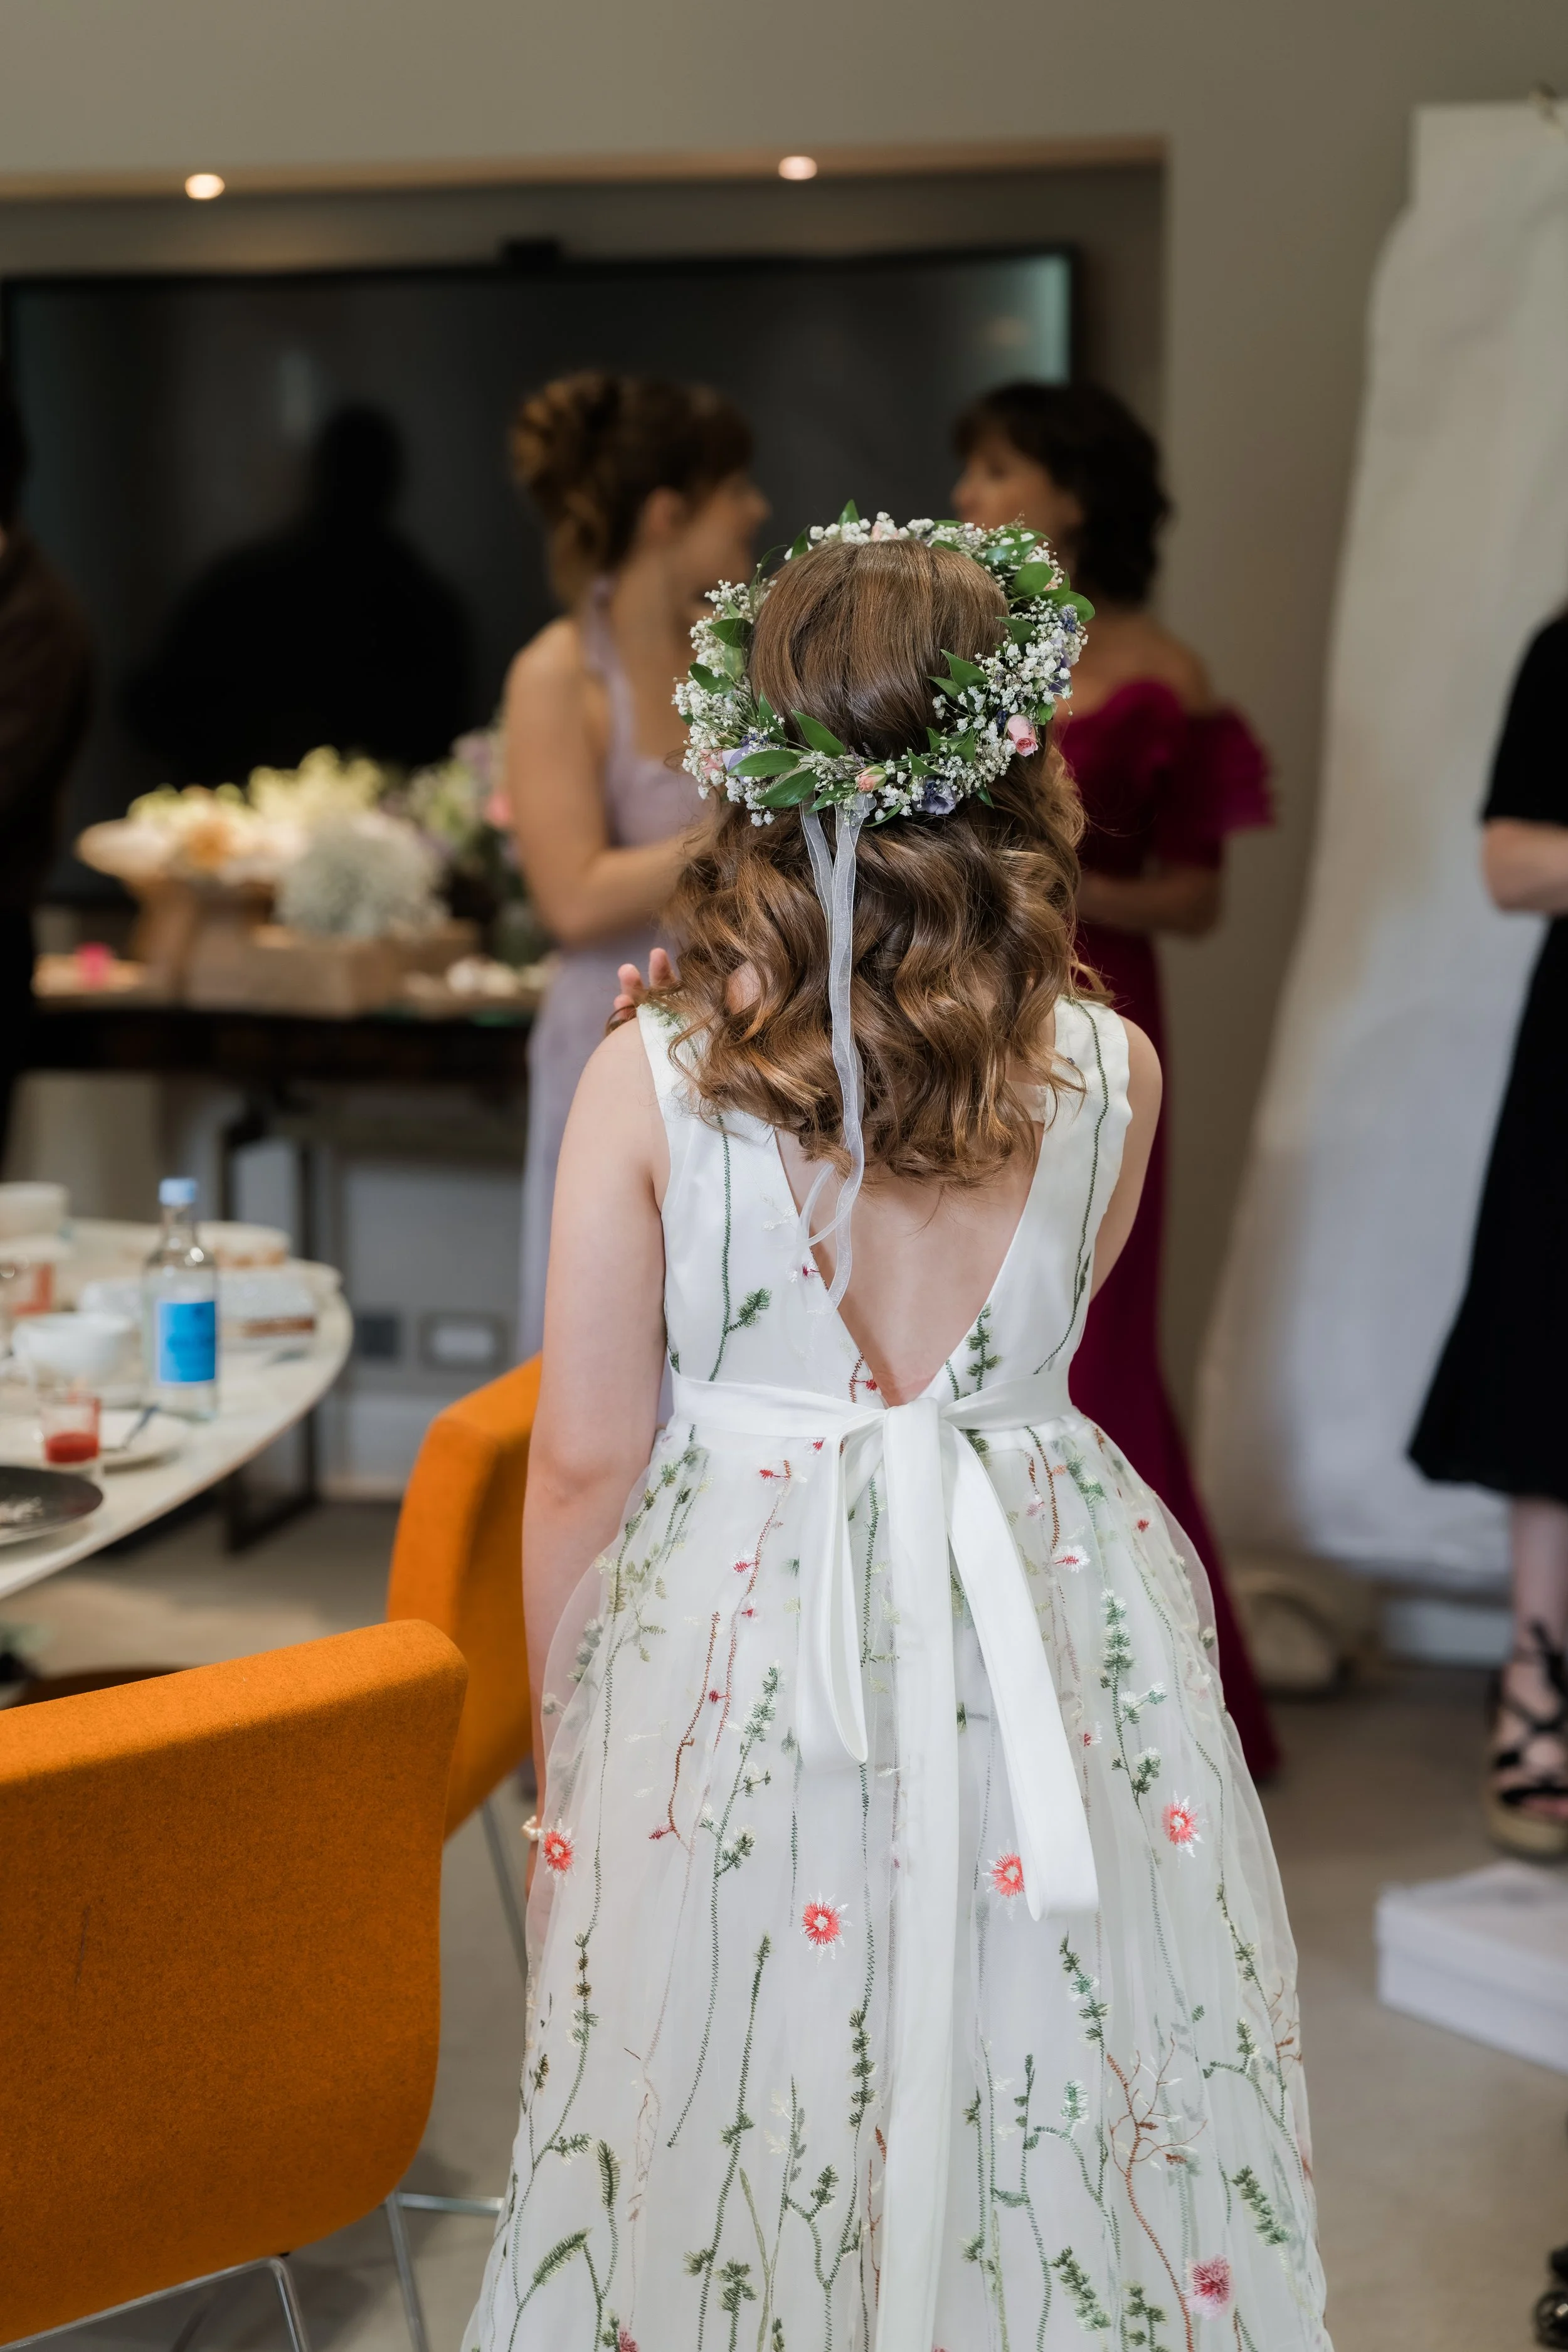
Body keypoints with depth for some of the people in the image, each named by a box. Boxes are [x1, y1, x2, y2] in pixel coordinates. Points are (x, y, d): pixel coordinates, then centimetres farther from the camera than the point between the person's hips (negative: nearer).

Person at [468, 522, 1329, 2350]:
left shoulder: (649, 1076, -13)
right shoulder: (1110, 1074, -8)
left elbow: (586, 1457, -7)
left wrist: (557, 1732, 6)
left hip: (736, 1644, -1)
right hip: (1041, 1647, 1)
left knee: (730, 2152, 14)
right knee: (1036, 2096, 17)